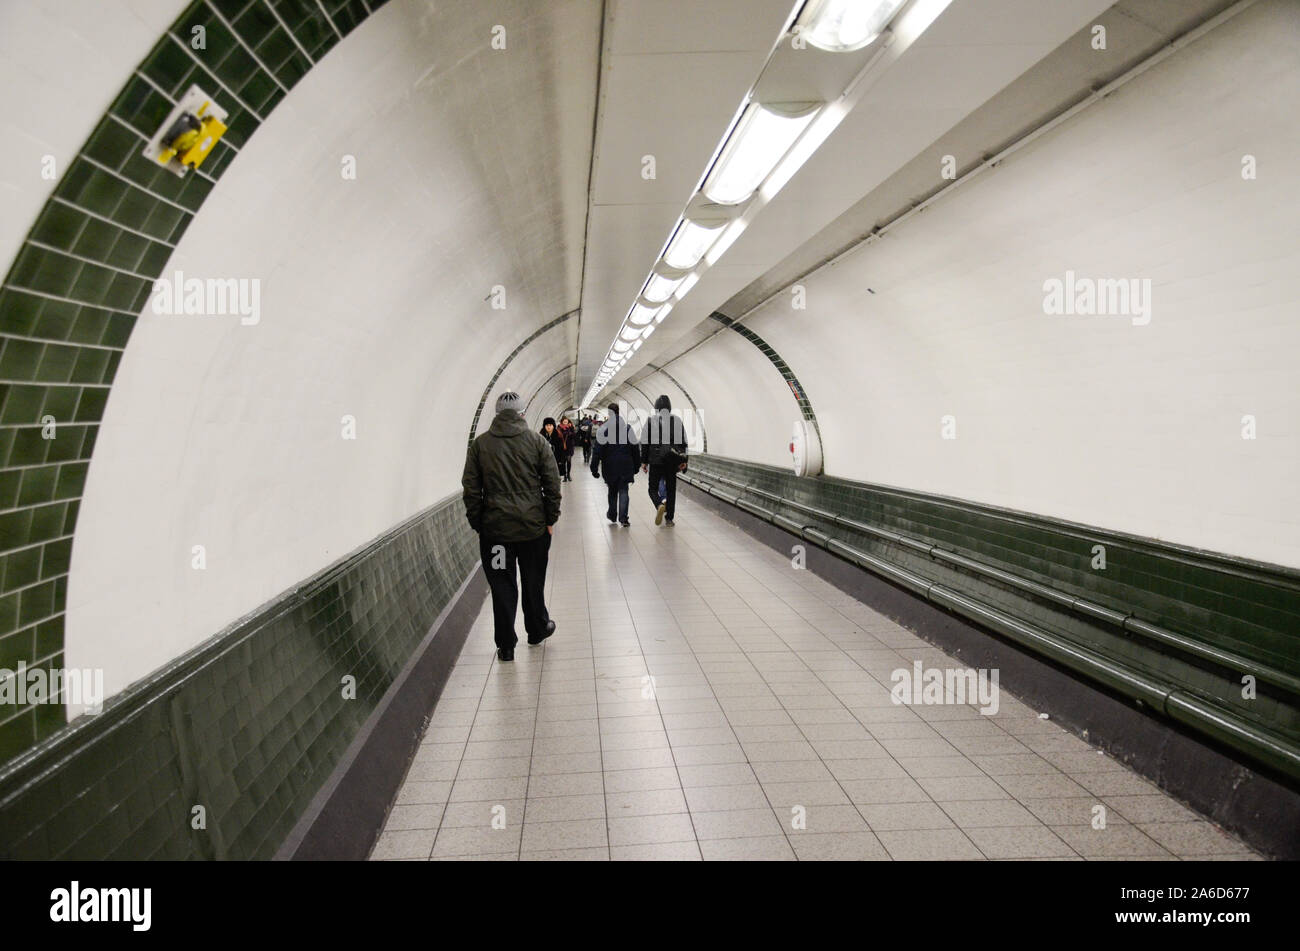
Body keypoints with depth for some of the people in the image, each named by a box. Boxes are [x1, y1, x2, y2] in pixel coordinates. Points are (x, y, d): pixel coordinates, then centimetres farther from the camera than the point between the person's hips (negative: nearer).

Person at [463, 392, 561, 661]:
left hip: (495, 528, 0)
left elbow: (471, 489, 0)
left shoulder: (480, 444, 1)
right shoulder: (536, 441, -1)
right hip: (534, 526, 0)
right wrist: (551, 518, 7)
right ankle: (537, 630, 33)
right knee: (533, 581, 16)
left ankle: (506, 645, 10)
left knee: (502, 585, 6)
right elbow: (552, 484, -1)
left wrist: (477, 522, 7)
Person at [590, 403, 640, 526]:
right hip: (626, 465, 1)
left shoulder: (603, 429, -6)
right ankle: (623, 518, -7)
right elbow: (635, 448, 7)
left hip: (610, 466, -1)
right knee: (623, 490, 3)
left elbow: (597, 450, -8)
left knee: (612, 490, 17)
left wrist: (594, 468, -5)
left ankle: (612, 515, 29)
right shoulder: (628, 428, 3)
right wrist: (636, 466, 15)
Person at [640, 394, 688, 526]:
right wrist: (683, 461, 10)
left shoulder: (651, 420, -1)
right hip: (673, 461, 2)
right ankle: (669, 518, 11)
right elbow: (683, 442, 6)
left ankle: (660, 505, -22)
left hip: (656, 460, -2)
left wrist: (644, 461, 3)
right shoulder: (677, 420, 5)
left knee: (653, 488, 7)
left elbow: (645, 442, -2)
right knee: (671, 488, 10)